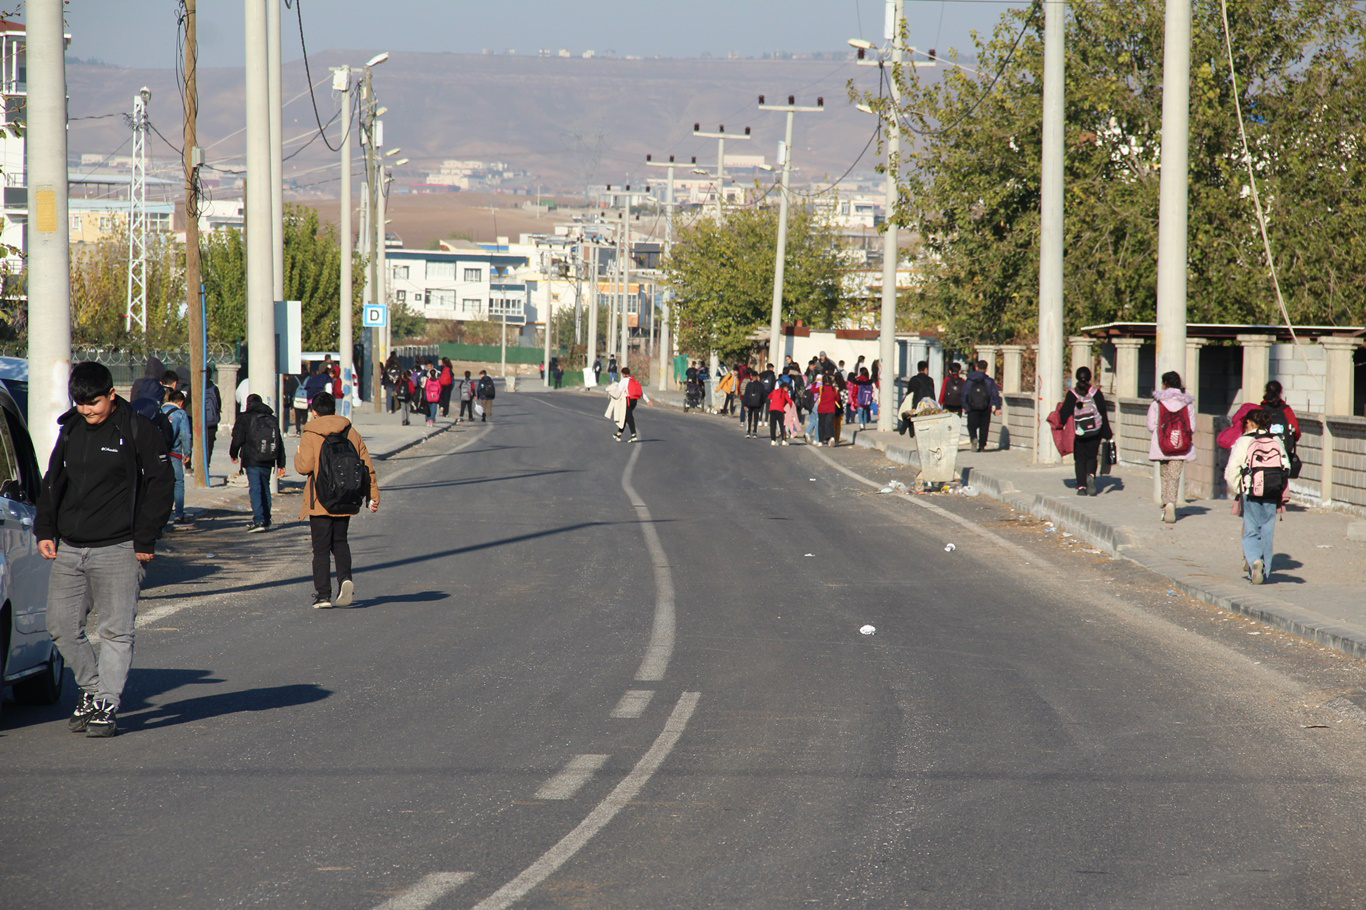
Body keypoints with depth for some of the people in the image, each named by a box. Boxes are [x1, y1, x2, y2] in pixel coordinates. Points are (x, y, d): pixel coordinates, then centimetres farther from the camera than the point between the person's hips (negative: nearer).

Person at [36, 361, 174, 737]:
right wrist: (45, 530, 10)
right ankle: (91, 691, 20)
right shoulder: (70, 430, 12)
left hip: (117, 550, -6)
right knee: (61, 625, 5)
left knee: (116, 630, -3)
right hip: (68, 550, 6)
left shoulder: (138, 431, -5)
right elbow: (52, 483, 21)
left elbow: (160, 485, -4)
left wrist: (144, 541, -7)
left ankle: (107, 705, 0)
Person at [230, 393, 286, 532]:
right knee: (265, 489, 17)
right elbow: (280, 443, 15)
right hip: (267, 462, 5)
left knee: (255, 489, -9)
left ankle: (259, 520, -20)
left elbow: (237, 439, -5)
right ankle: (266, 520, 21)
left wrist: (233, 454, 14)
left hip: (251, 461, -5)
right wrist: (281, 464, 18)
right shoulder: (272, 419, 14)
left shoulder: (245, 418, -1)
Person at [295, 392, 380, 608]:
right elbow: (366, 466, 5)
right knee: (340, 542, 19)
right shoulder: (351, 433, 6)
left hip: (319, 501, -4)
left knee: (321, 548, 2)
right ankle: (345, 578, -5)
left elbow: (304, 466, -14)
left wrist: (298, 455, 8)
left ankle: (323, 594, -1)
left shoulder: (310, 435, -7)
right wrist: (373, 495, 8)